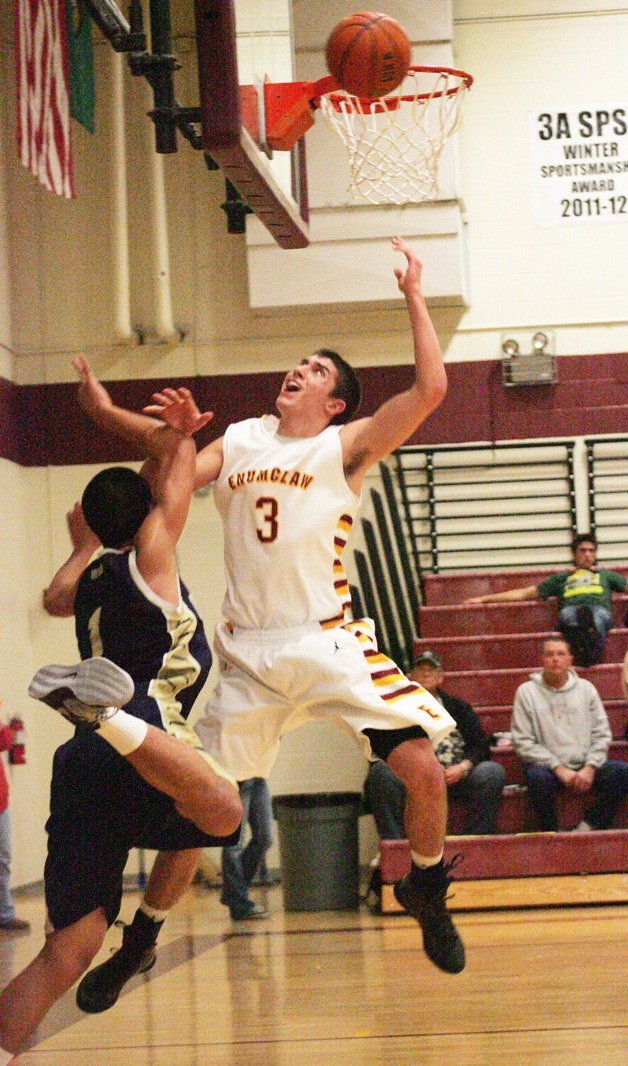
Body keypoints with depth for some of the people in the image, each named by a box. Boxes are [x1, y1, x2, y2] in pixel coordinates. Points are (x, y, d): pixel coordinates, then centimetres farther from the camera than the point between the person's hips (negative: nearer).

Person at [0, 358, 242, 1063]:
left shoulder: (91, 576, 27)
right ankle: (110, 714, -55)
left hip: (83, 770, 7)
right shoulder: (148, 556, 11)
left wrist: (83, 547, 67)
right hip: (148, 717, -7)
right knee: (220, 814, -36)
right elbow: (179, 449, 16)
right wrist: (106, 412, 27)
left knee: (67, 951, 9)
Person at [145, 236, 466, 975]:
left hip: (330, 643, -3)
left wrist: (414, 297, -9)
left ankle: (426, 892, 12)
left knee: (421, 767, -14)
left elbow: (430, 389, -13)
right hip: (248, 650, 3)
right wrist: (176, 437, -7)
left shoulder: (345, 446, 0)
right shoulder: (239, 441, 13)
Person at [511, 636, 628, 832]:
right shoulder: (526, 691, 3)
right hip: (548, 766, -3)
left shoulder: (585, 688, 12)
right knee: (538, 776, -37)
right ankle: (552, 834, -14)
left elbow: (601, 735, 9)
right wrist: (559, 769, -14)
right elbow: (522, 741, -4)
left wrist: (590, 768, -9)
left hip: (585, 766, 3)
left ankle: (589, 826, -9)